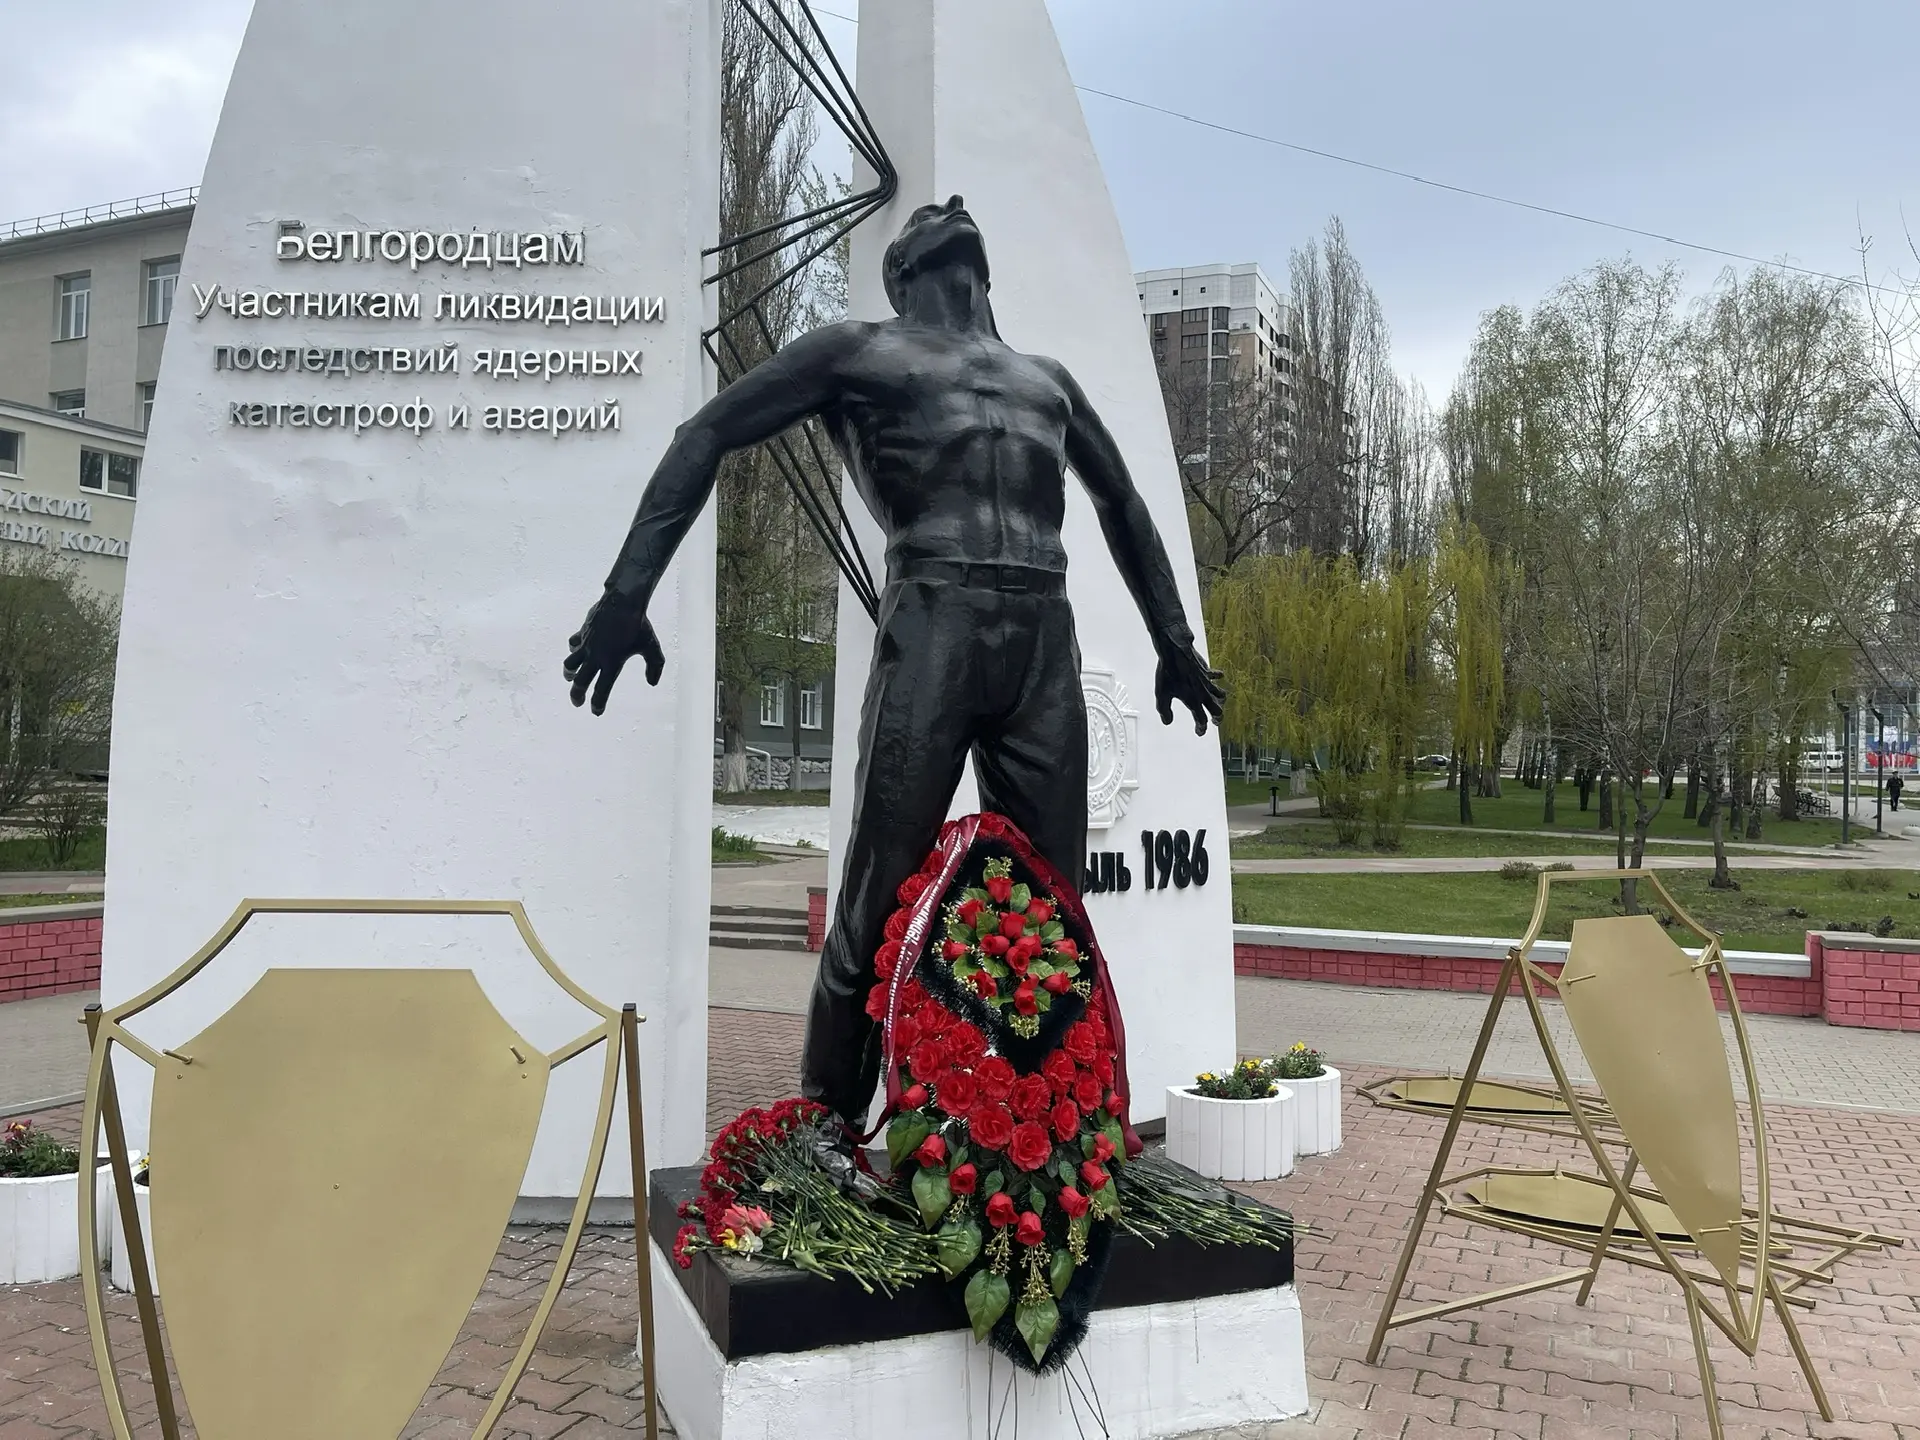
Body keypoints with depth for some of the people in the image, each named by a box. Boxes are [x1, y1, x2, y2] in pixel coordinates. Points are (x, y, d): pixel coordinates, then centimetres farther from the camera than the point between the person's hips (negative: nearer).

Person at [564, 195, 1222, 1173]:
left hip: (1046, 644, 5)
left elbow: (1122, 505, 37)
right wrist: (629, 592, -4)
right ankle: (827, 1135, 6)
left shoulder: (1047, 378, 28)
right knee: (881, 902, -7)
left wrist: (1172, 642, 32)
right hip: (932, 631, -5)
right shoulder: (860, 351, 14)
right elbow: (706, 437, 8)